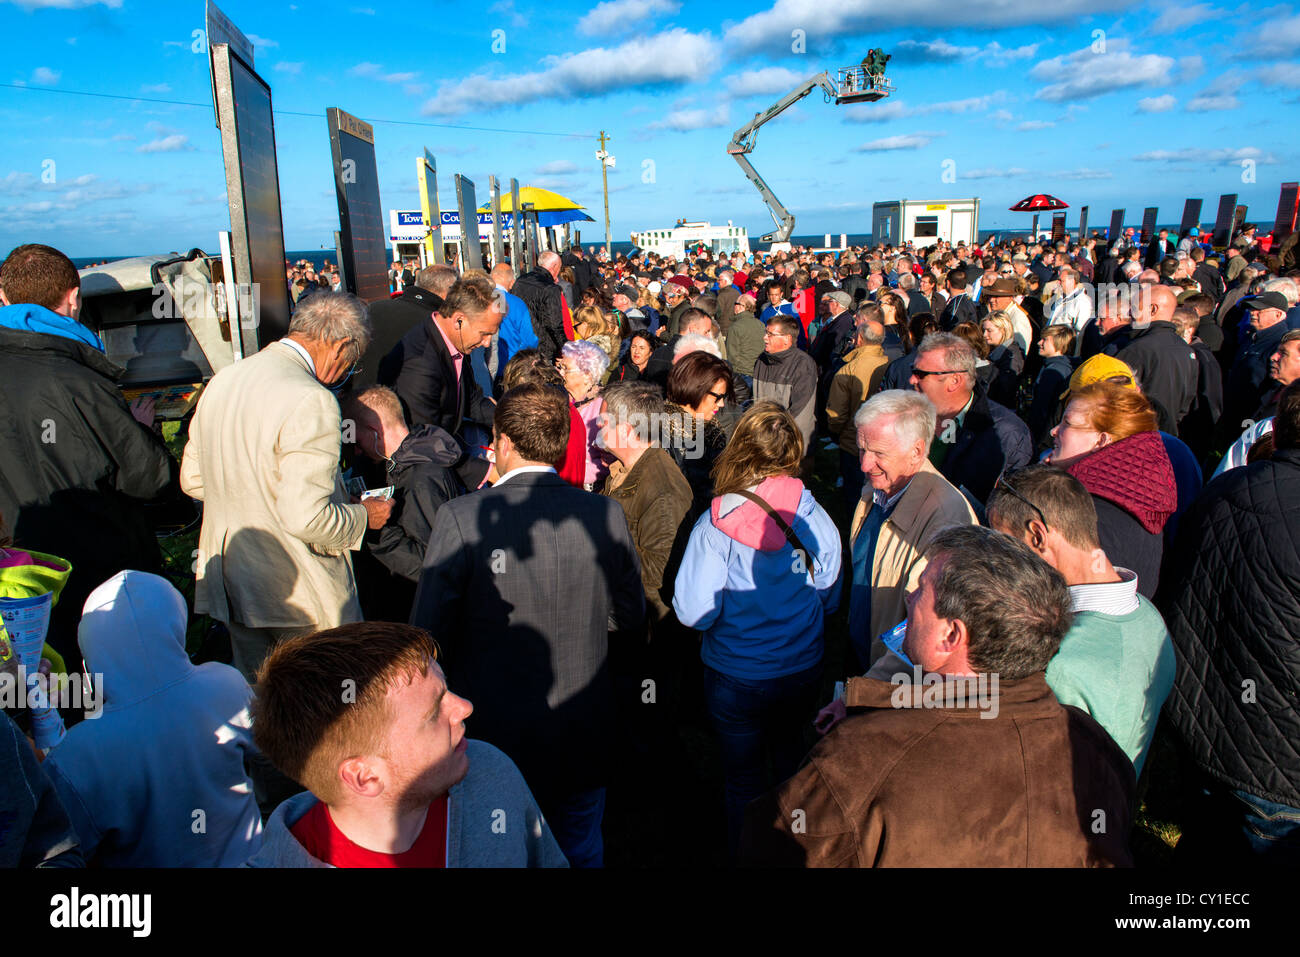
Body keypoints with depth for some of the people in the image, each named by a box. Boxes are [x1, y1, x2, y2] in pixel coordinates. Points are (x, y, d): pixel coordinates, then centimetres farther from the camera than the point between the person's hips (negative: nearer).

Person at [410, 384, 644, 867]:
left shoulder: (460, 518, -20)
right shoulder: (606, 515, -11)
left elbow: (428, 634, -13)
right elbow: (630, 616, 2)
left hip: (492, 734, -2)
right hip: (583, 735, 3)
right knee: (580, 850, 26)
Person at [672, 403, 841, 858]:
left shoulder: (716, 526, -24)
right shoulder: (816, 520, -13)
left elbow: (694, 613, -22)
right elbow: (829, 598, 2)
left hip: (737, 678, -4)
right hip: (803, 669, 4)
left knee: (743, 778, 17)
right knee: (790, 760, 27)